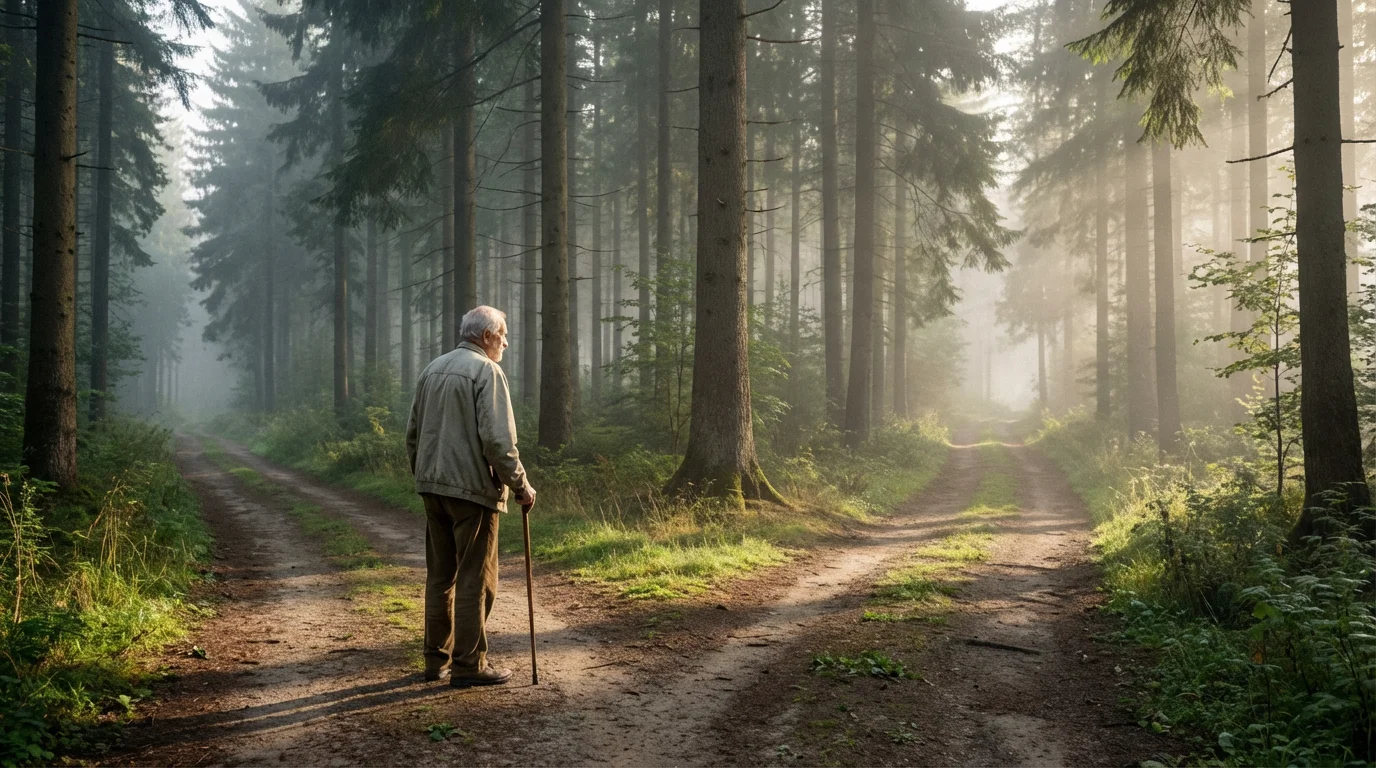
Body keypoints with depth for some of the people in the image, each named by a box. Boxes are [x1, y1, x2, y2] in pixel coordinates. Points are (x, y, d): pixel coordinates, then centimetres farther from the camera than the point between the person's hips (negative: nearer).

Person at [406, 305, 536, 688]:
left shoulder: (433, 368, 14)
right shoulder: (486, 371, -10)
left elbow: (413, 432, 18)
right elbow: (498, 439, -18)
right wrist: (520, 486, -10)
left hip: (433, 486, 8)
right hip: (472, 487, -8)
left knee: (440, 575, 14)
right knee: (474, 579, 0)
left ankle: (437, 658, 21)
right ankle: (468, 664, 4)